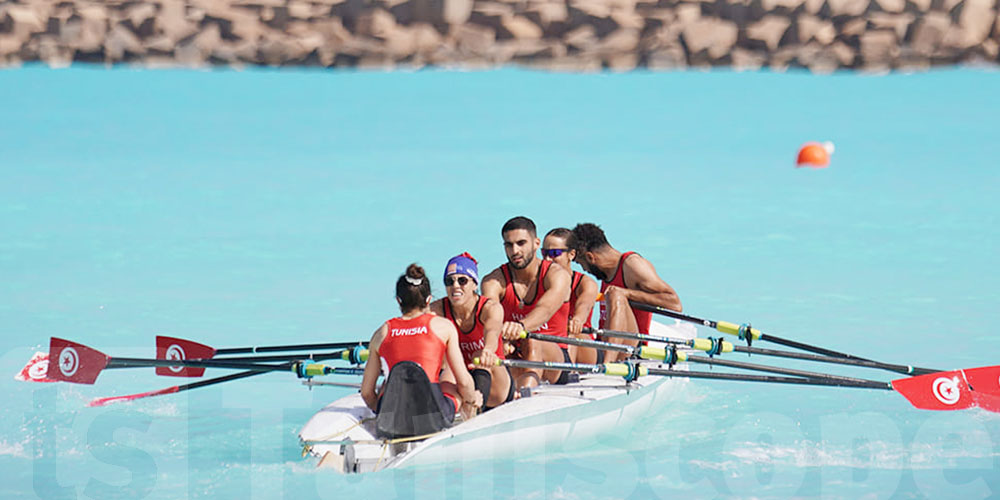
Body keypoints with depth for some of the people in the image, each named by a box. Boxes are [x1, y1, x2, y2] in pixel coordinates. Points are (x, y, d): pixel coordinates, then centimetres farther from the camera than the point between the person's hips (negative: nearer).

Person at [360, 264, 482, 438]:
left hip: (390, 423, 2)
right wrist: (470, 402, 29)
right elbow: (464, 382, 7)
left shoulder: (382, 333, 12)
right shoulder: (444, 326, 7)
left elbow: (366, 392, 13)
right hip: (433, 418, -2)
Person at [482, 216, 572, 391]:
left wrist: (521, 326, -53)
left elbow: (546, 309, -29)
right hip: (512, 356, 5)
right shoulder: (494, 281, 1)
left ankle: (524, 396, -60)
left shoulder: (557, 275, -6)